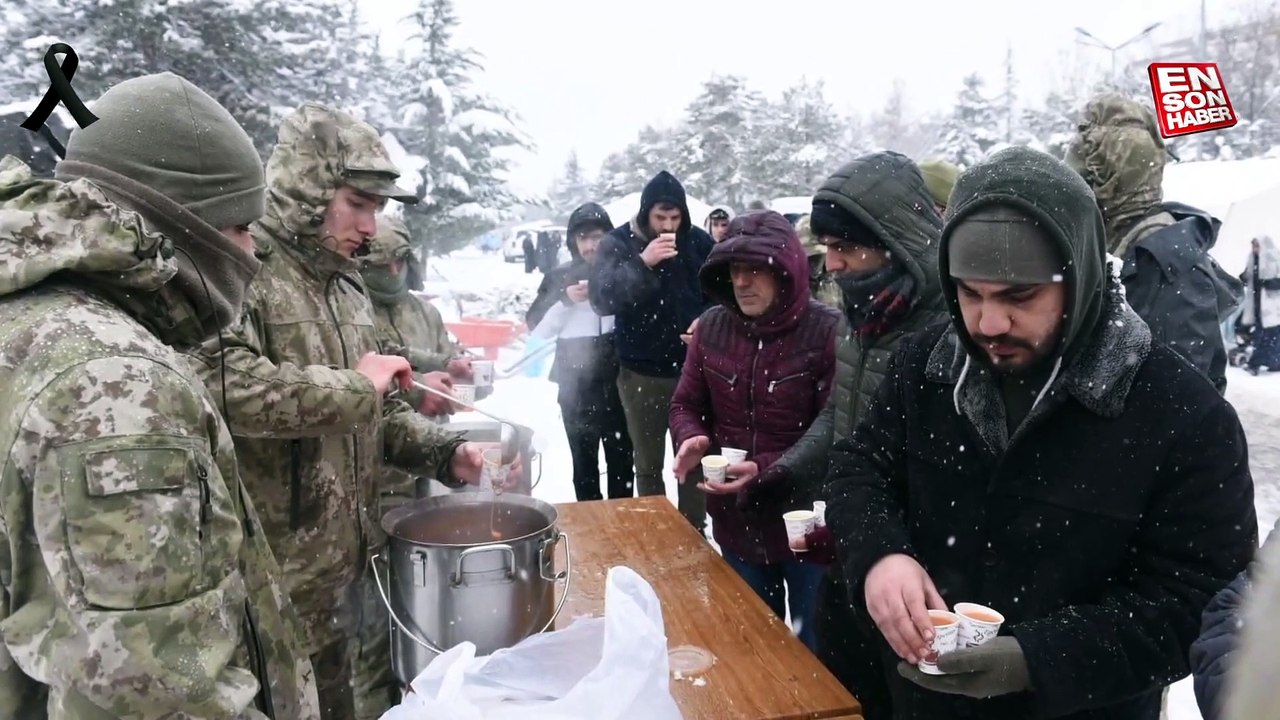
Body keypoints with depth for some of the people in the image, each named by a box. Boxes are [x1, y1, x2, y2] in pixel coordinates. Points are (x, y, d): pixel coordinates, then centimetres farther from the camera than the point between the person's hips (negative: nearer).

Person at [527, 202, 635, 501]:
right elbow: (538, 329, 4)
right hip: (575, 385, 1)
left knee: (621, 460, 5)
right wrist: (565, 301, -10)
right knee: (583, 461, 6)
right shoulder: (559, 277, 4)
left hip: (619, 382, 0)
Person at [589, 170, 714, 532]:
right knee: (648, 464, 12)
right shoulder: (617, 243, -6)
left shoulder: (698, 241, 0)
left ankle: (695, 531, 27)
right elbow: (600, 298, -19)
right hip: (642, 373, -1)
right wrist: (642, 263, -29)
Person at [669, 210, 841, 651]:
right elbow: (686, 405, 7)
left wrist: (765, 470, -28)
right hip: (735, 523, 5)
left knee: (815, 650, 15)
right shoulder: (713, 326, -2)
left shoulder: (828, 332, -17)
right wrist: (691, 439, -15)